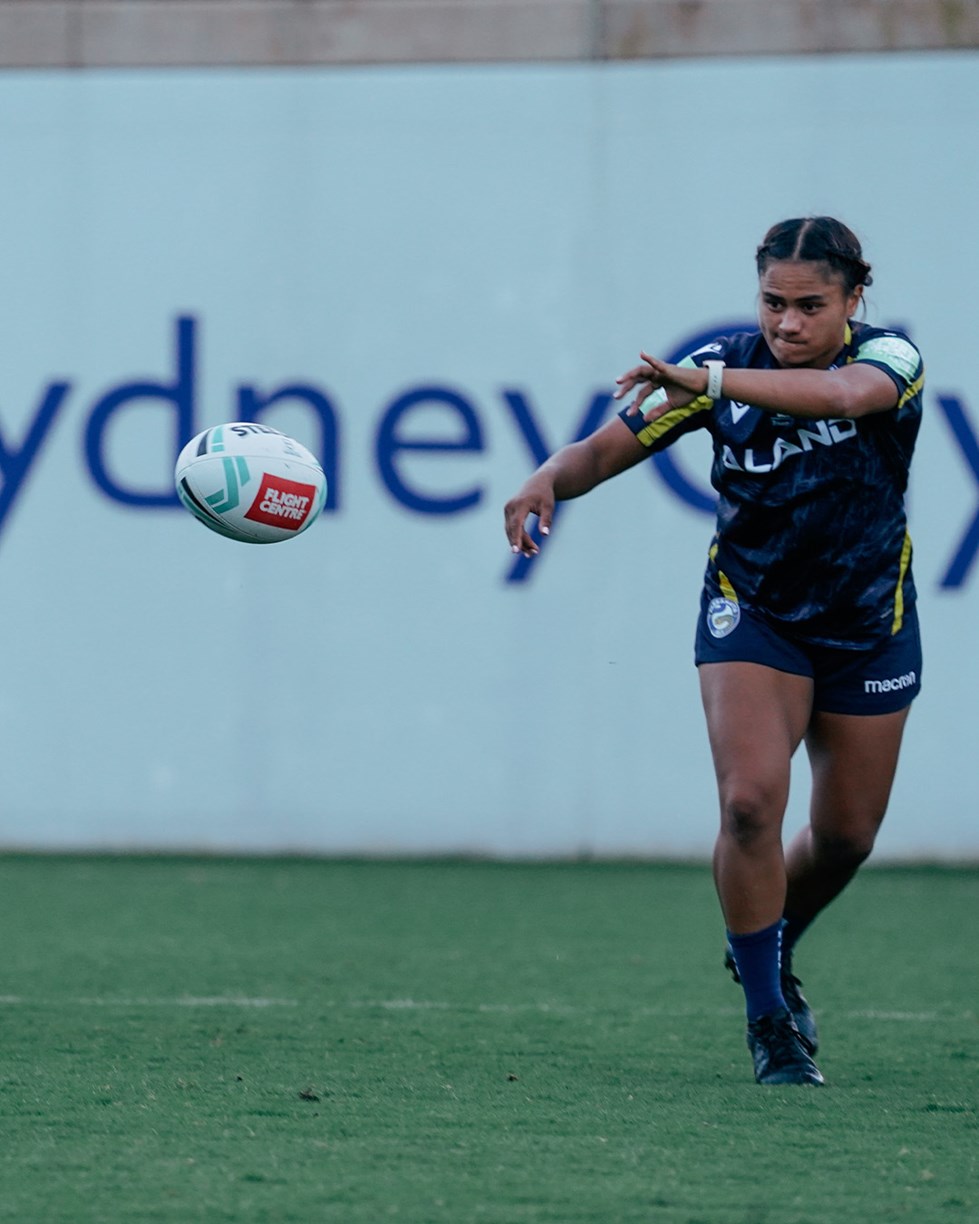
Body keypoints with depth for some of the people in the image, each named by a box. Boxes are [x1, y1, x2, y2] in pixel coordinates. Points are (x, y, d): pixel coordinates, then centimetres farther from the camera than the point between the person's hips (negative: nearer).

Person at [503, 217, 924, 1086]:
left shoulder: (890, 357, -18)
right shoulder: (724, 365, -14)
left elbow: (845, 393, -43)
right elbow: (609, 449, -15)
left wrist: (710, 382, -53)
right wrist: (551, 480, -38)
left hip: (870, 623, 1)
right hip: (752, 614, -1)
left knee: (845, 836, 11)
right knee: (750, 802, -21)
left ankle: (770, 955, 41)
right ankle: (769, 1020, -9)